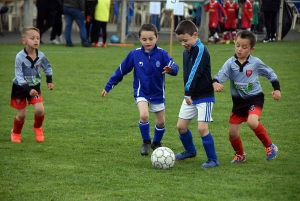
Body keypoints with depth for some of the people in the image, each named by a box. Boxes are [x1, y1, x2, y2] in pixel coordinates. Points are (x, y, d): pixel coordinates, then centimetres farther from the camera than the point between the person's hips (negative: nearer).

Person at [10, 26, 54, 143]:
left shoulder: (40, 56, -13)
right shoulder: (20, 57, -26)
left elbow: (47, 68, 9)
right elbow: (19, 77, -25)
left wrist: (49, 81, -2)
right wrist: (28, 90, -34)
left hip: (35, 86, 3)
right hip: (20, 88, -3)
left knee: (39, 110, -14)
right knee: (22, 114, 2)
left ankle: (37, 128, 17)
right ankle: (15, 133, 31)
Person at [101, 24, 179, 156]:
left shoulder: (162, 54, -15)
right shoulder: (135, 54, -13)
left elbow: (174, 67, -28)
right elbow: (121, 71, -2)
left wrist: (171, 69, -53)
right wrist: (108, 87, 4)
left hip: (158, 93, 1)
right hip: (141, 92, -1)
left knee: (161, 122, 10)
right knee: (144, 115, -24)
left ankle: (156, 143, 39)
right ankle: (146, 143, 0)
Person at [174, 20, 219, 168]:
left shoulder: (201, 50, -19)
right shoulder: (187, 51, 7)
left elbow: (195, 72, -25)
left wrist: (188, 92, -26)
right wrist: (187, 93, 5)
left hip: (204, 96, -8)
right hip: (190, 96, 8)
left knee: (202, 128, -14)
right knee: (181, 126, 11)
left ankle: (213, 159, -3)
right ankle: (190, 151, 34)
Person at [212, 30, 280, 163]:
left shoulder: (255, 63, -9)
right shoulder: (230, 63, -8)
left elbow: (270, 74, 5)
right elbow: (220, 76, -19)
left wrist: (277, 89, -4)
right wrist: (215, 83, -41)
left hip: (254, 98, -3)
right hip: (238, 101, 3)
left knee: (252, 122, -31)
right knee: (232, 133, 4)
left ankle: (270, 146, -8)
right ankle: (240, 154, 35)